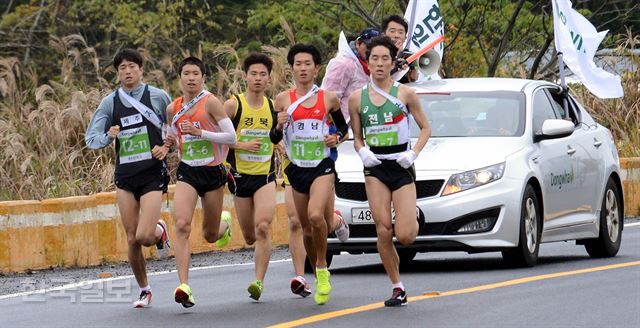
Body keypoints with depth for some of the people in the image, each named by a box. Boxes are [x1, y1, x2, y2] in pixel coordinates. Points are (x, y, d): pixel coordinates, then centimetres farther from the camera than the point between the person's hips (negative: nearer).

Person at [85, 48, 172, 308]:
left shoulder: (159, 97, -1)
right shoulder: (110, 102, 6)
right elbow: (91, 138, 6)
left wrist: (166, 148, -6)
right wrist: (108, 136, -15)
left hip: (153, 174, -3)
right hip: (124, 177, 3)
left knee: (144, 236, -15)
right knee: (132, 240, 2)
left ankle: (160, 231, 21)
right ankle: (144, 290, 20)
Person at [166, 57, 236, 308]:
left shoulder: (210, 102, -9)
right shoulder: (173, 109, 5)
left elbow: (231, 137, -12)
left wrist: (200, 132, -21)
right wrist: (169, 142, 2)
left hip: (213, 172, -2)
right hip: (187, 172, 2)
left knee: (210, 235, 12)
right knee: (182, 225, -21)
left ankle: (224, 223, 51)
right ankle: (183, 286, -25)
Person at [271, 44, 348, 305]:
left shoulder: (329, 99, 1)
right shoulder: (283, 99, 4)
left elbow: (343, 127, 16)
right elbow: (273, 138, 9)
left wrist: (336, 137, -6)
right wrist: (279, 126, -13)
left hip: (322, 167, -3)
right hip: (297, 169, 3)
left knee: (315, 216, -28)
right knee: (307, 229, 9)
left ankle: (322, 267, -8)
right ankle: (320, 280, 26)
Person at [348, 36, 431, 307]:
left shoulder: (404, 94, -1)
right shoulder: (357, 98, 4)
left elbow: (425, 128, 7)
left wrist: (413, 153, -9)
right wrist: (362, 151, -8)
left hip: (401, 168, -2)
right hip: (375, 169, 2)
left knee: (404, 236, -11)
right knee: (383, 232, -8)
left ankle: (412, 221, 27)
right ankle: (397, 288, 4)